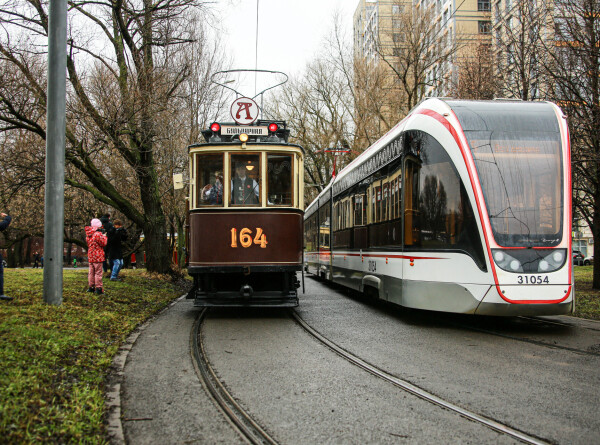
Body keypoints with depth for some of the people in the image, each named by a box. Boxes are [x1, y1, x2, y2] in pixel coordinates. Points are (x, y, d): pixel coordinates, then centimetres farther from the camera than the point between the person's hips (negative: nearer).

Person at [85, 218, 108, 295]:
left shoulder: (88, 235, 8)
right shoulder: (98, 234, -17)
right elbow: (104, 243, -13)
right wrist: (104, 236, 4)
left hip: (90, 256, 8)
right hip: (98, 257, -7)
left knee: (91, 272, 15)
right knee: (98, 272, -4)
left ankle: (91, 287, 20)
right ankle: (98, 288, -4)